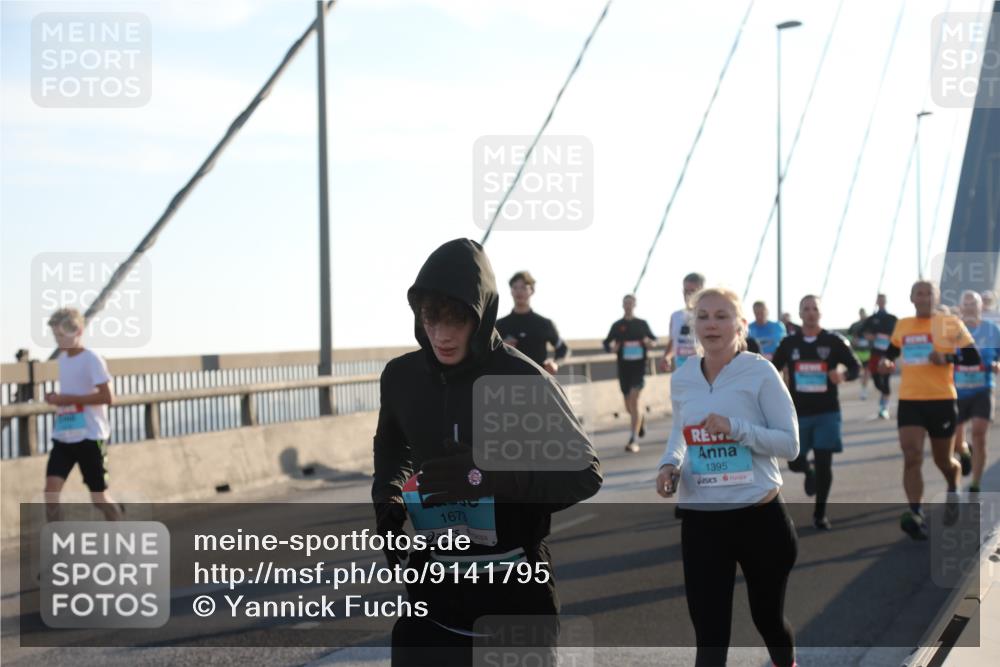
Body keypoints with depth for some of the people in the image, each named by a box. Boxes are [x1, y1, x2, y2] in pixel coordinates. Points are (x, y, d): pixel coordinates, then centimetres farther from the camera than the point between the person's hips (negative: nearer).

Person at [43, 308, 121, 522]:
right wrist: (57, 398, 8)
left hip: (90, 436, -6)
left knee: (99, 497, 3)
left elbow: (107, 397, -21)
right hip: (63, 436, 6)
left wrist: (69, 399, -21)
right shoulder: (61, 358, 11)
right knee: (51, 490, -10)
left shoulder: (92, 360, -12)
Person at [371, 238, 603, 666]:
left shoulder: (524, 381, -13)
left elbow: (585, 473, -9)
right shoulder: (401, 377, 1)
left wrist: (492, 476, -23)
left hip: (515, 589, -3)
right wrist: (387, 495, 0)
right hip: (433, 587, 3)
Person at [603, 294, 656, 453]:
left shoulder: (642, 324, 6)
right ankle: (640, 419, 46)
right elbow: (606, 344, 6)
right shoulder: (617, 326, 6)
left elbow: (653, 340, 16)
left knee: (634, 398, -18)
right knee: (629, 405, 10)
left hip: (639, 366, -2)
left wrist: (649, 343, -7)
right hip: (623, 367, 2)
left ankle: (633, 439, -21)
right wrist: (612, 348, -16)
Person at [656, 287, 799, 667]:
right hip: (700, 521, 3)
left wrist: (735, 428, -24)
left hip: (759, 516, -2)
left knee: (767, 617, 17)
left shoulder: (760, 372, -9)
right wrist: (670, 465, 1)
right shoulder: (681, 379, 4)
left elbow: (790, 444, -10)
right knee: (709, 634, -3)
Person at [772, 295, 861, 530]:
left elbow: (856, 367, 0)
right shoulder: (789, 343, 2)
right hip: (798, 413, 1)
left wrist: (844, 375, -21)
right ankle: (809, 471, 41)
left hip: (827, 413, -1)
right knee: (795, 462, 2)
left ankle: (819, 514, 11)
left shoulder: (833, 341, -3)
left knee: (824, 464, -4)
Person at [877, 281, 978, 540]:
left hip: (942, 400, -2)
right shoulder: (902, 326, 9)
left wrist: (947, 358, -23)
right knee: (912, 458, -14)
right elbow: (892, 351, 27)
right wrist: (885, 361, 5)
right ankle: (916, 515, -18)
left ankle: (953, 492, 45)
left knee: (944, 461, 12)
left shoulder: (951, 324, -3)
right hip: (909, 401, 2)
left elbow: (973, 357, -7)